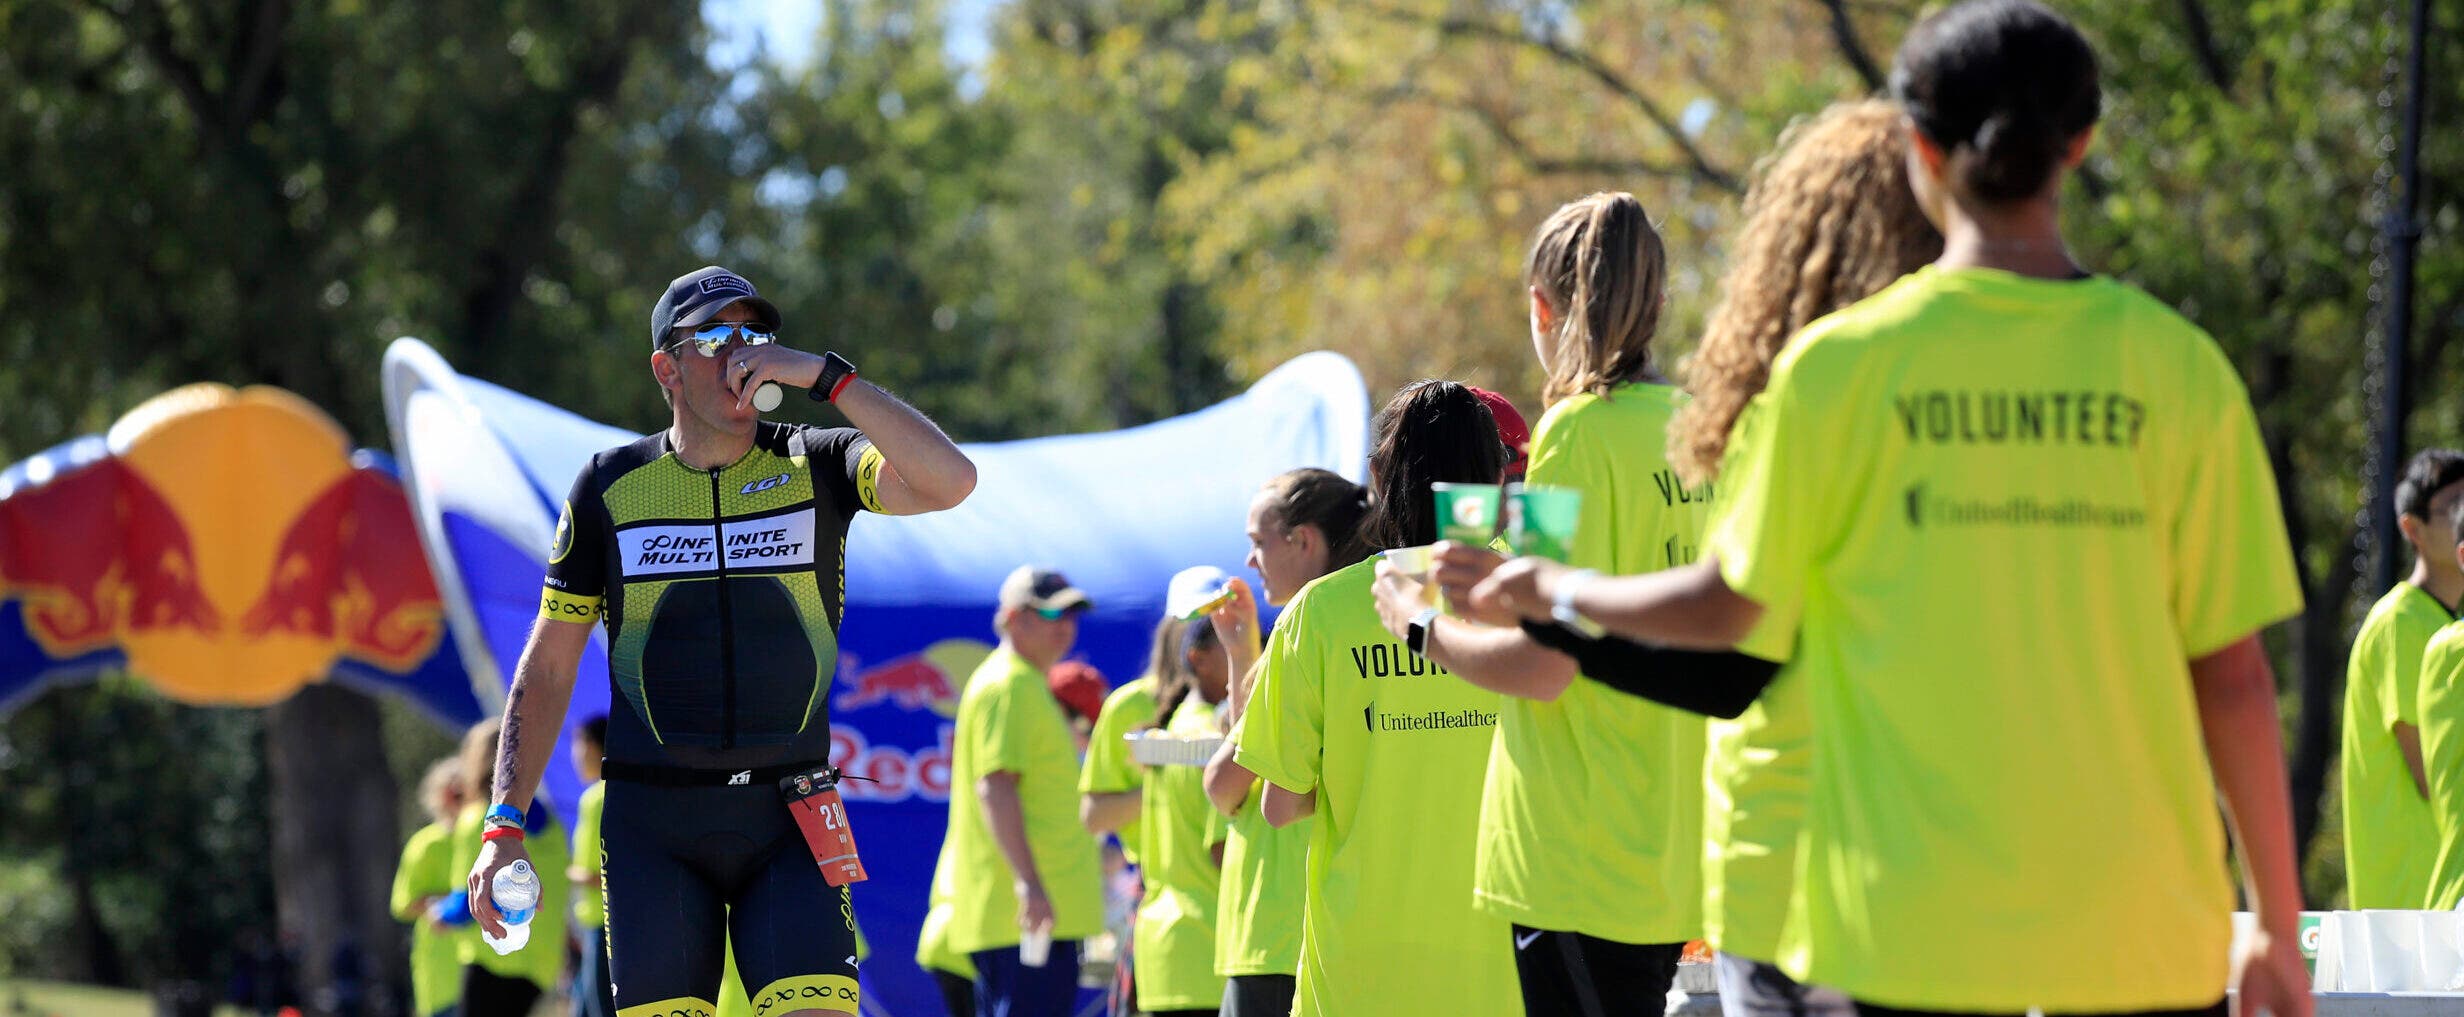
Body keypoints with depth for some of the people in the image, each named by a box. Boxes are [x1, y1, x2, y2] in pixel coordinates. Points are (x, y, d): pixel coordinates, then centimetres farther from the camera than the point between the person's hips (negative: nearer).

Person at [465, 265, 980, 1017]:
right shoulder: (611, 487, 5)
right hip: (652, 826, 0)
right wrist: (503, 827, 1)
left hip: (787, 821, 0)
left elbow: (949, 481, -16)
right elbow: (547, 670, 9)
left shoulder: (814, 468, 4)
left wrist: (823, 375, -17)